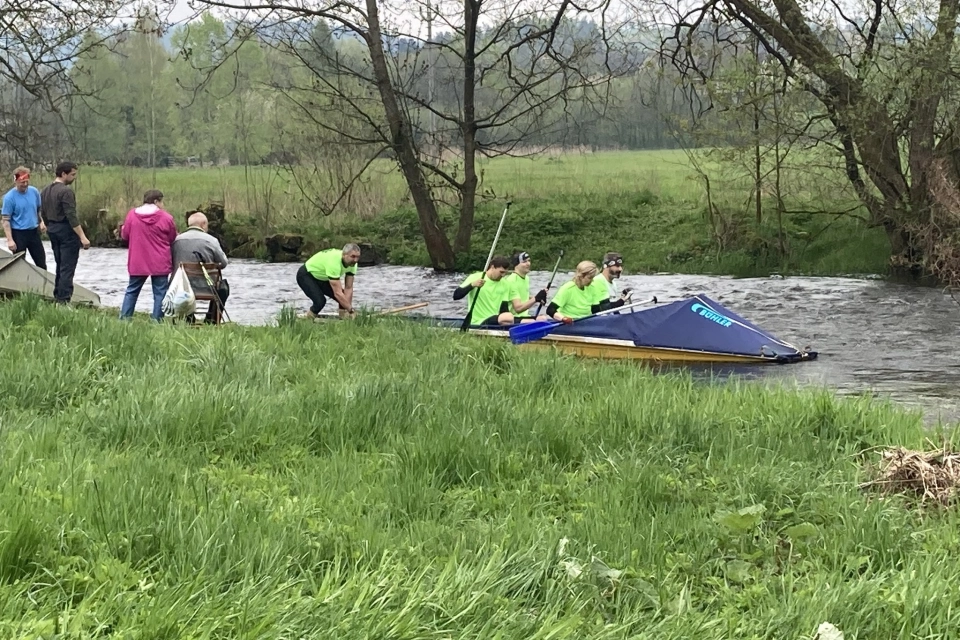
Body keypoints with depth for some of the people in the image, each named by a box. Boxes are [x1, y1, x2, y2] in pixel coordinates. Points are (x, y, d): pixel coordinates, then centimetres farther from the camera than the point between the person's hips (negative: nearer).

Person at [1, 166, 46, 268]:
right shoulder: (9, 197, -14)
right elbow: (6, 220, -12)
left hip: (34, 232, 4)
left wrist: (41, 222, -4)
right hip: (18, 233, -4)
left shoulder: (34, 192, -1)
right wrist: (10, 240, -18)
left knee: (41, 263, 10)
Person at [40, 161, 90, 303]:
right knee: (67, 268, -6)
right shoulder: (66, 191, -17)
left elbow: (43, 214, 16)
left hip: (52, 230, 9)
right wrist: (82, 237, -22)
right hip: (67, 232, -9)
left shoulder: (45, 191, 10)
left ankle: (57, 296, 20)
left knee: (60, 265, 18)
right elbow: (72, 216, -22)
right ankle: (63, 300, -10)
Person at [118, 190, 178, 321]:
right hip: (160, 264, -3)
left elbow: (125, 235, 7)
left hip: (137, 262, 3)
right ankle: (157, 320, -2)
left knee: (132, 291, 15)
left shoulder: (131, 214, 0)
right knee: (160, 293, 2)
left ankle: (124, 319, 12)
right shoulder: (167, 218, -7)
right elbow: (173, 239, 1)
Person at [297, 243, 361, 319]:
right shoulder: (334, 262, -40)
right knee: (320, 301, -28)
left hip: (322, 278, 8)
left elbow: (348, 288, -12)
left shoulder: (352, 263, -16)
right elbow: (337, 293, -41)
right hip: (305, 275, -8)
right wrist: (351, 310, -38)